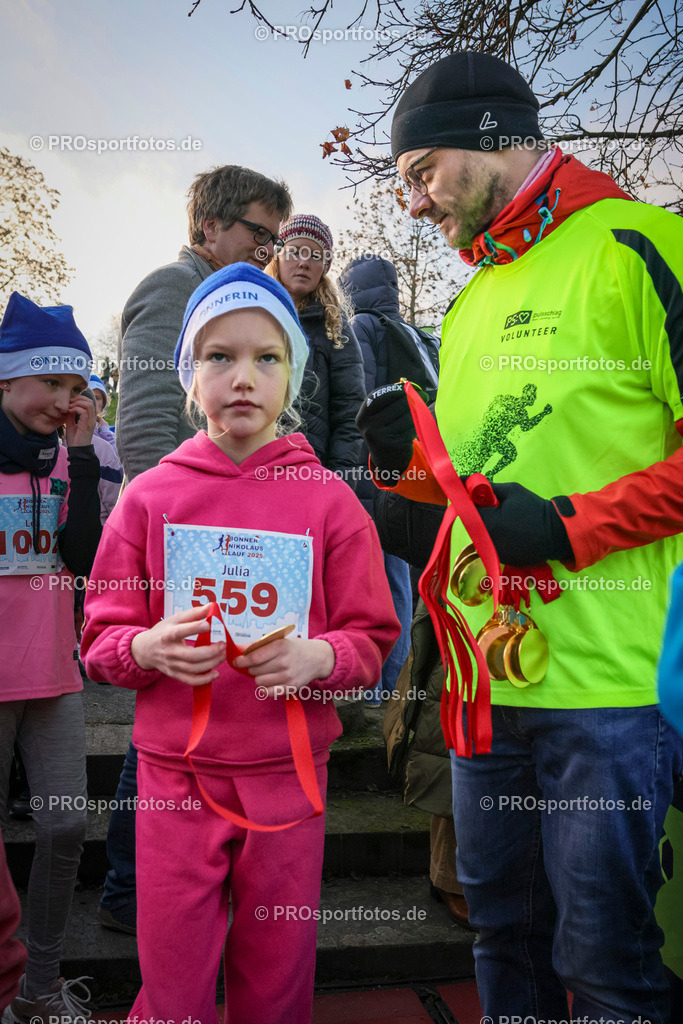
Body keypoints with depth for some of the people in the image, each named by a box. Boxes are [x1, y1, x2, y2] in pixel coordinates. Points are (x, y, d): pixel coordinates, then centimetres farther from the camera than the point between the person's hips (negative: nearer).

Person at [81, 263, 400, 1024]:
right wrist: (148, 649, -17)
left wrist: (318, 656, -19)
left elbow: (372, 638, 2)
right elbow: (101, 637, 4)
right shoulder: (150, 495, 1)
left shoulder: (329, 499, -1)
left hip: (286, 775, 0)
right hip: (174, 773, 0)